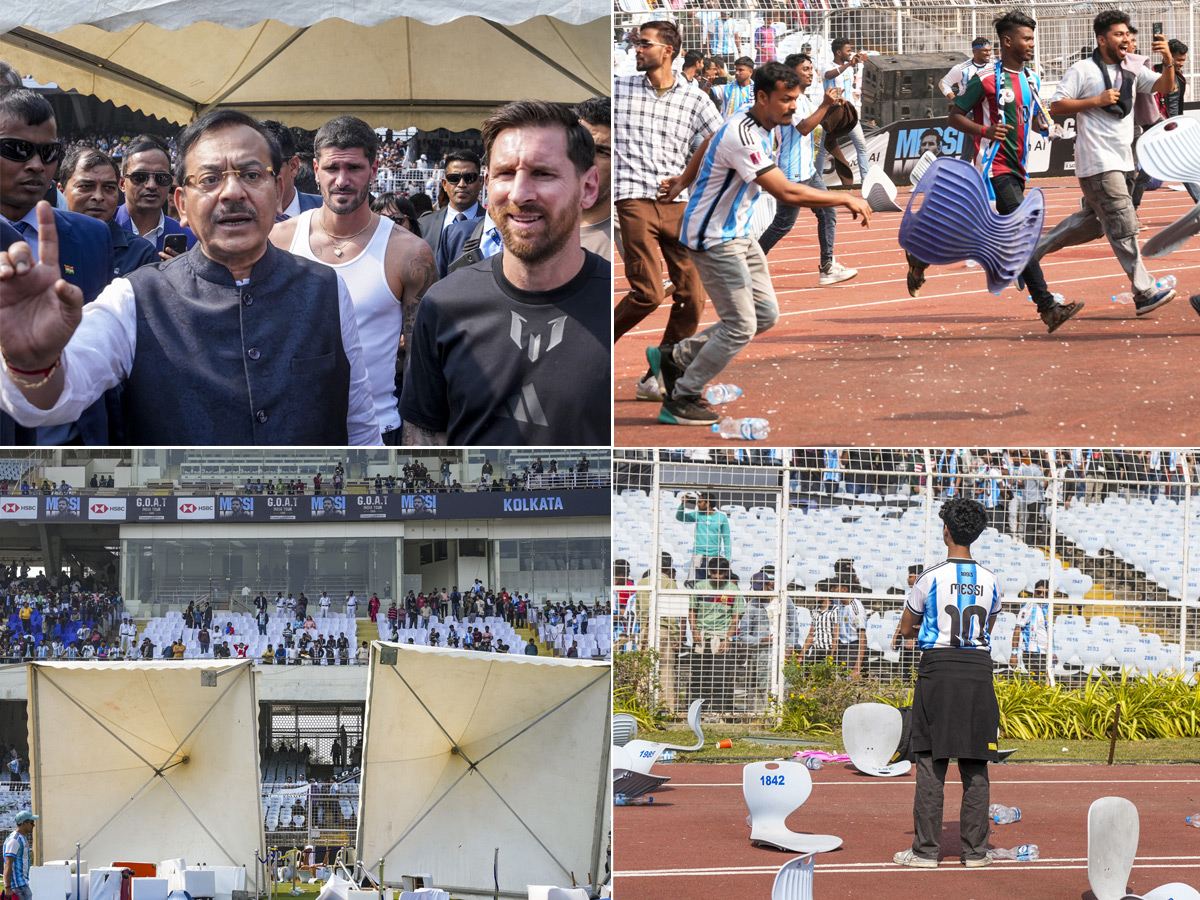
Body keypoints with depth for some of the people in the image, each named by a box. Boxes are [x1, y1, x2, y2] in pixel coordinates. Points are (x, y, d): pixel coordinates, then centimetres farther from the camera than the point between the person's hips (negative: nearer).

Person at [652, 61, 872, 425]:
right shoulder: (743, 137, -29)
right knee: (740, 326, -8)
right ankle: (681, 400, 7)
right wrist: (845, 198, -26)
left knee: (765, 314, 9)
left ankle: (675, 357, 20)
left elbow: (709, 144, 21)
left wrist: (684, 180, 31)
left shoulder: (758, 125, 2)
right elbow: (786, 193, -33)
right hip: (713, 240, -10)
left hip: (738, 235, 10)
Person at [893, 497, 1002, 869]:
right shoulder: (989, 580, 5)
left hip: (938, 669, -3)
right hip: (978, 669, 3)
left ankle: (926, 849, -1)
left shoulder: (932, 577, -6)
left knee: (931, 761, 0)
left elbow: (906, 628, 6)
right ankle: (975, 849, 8)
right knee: (975, 765, 6)